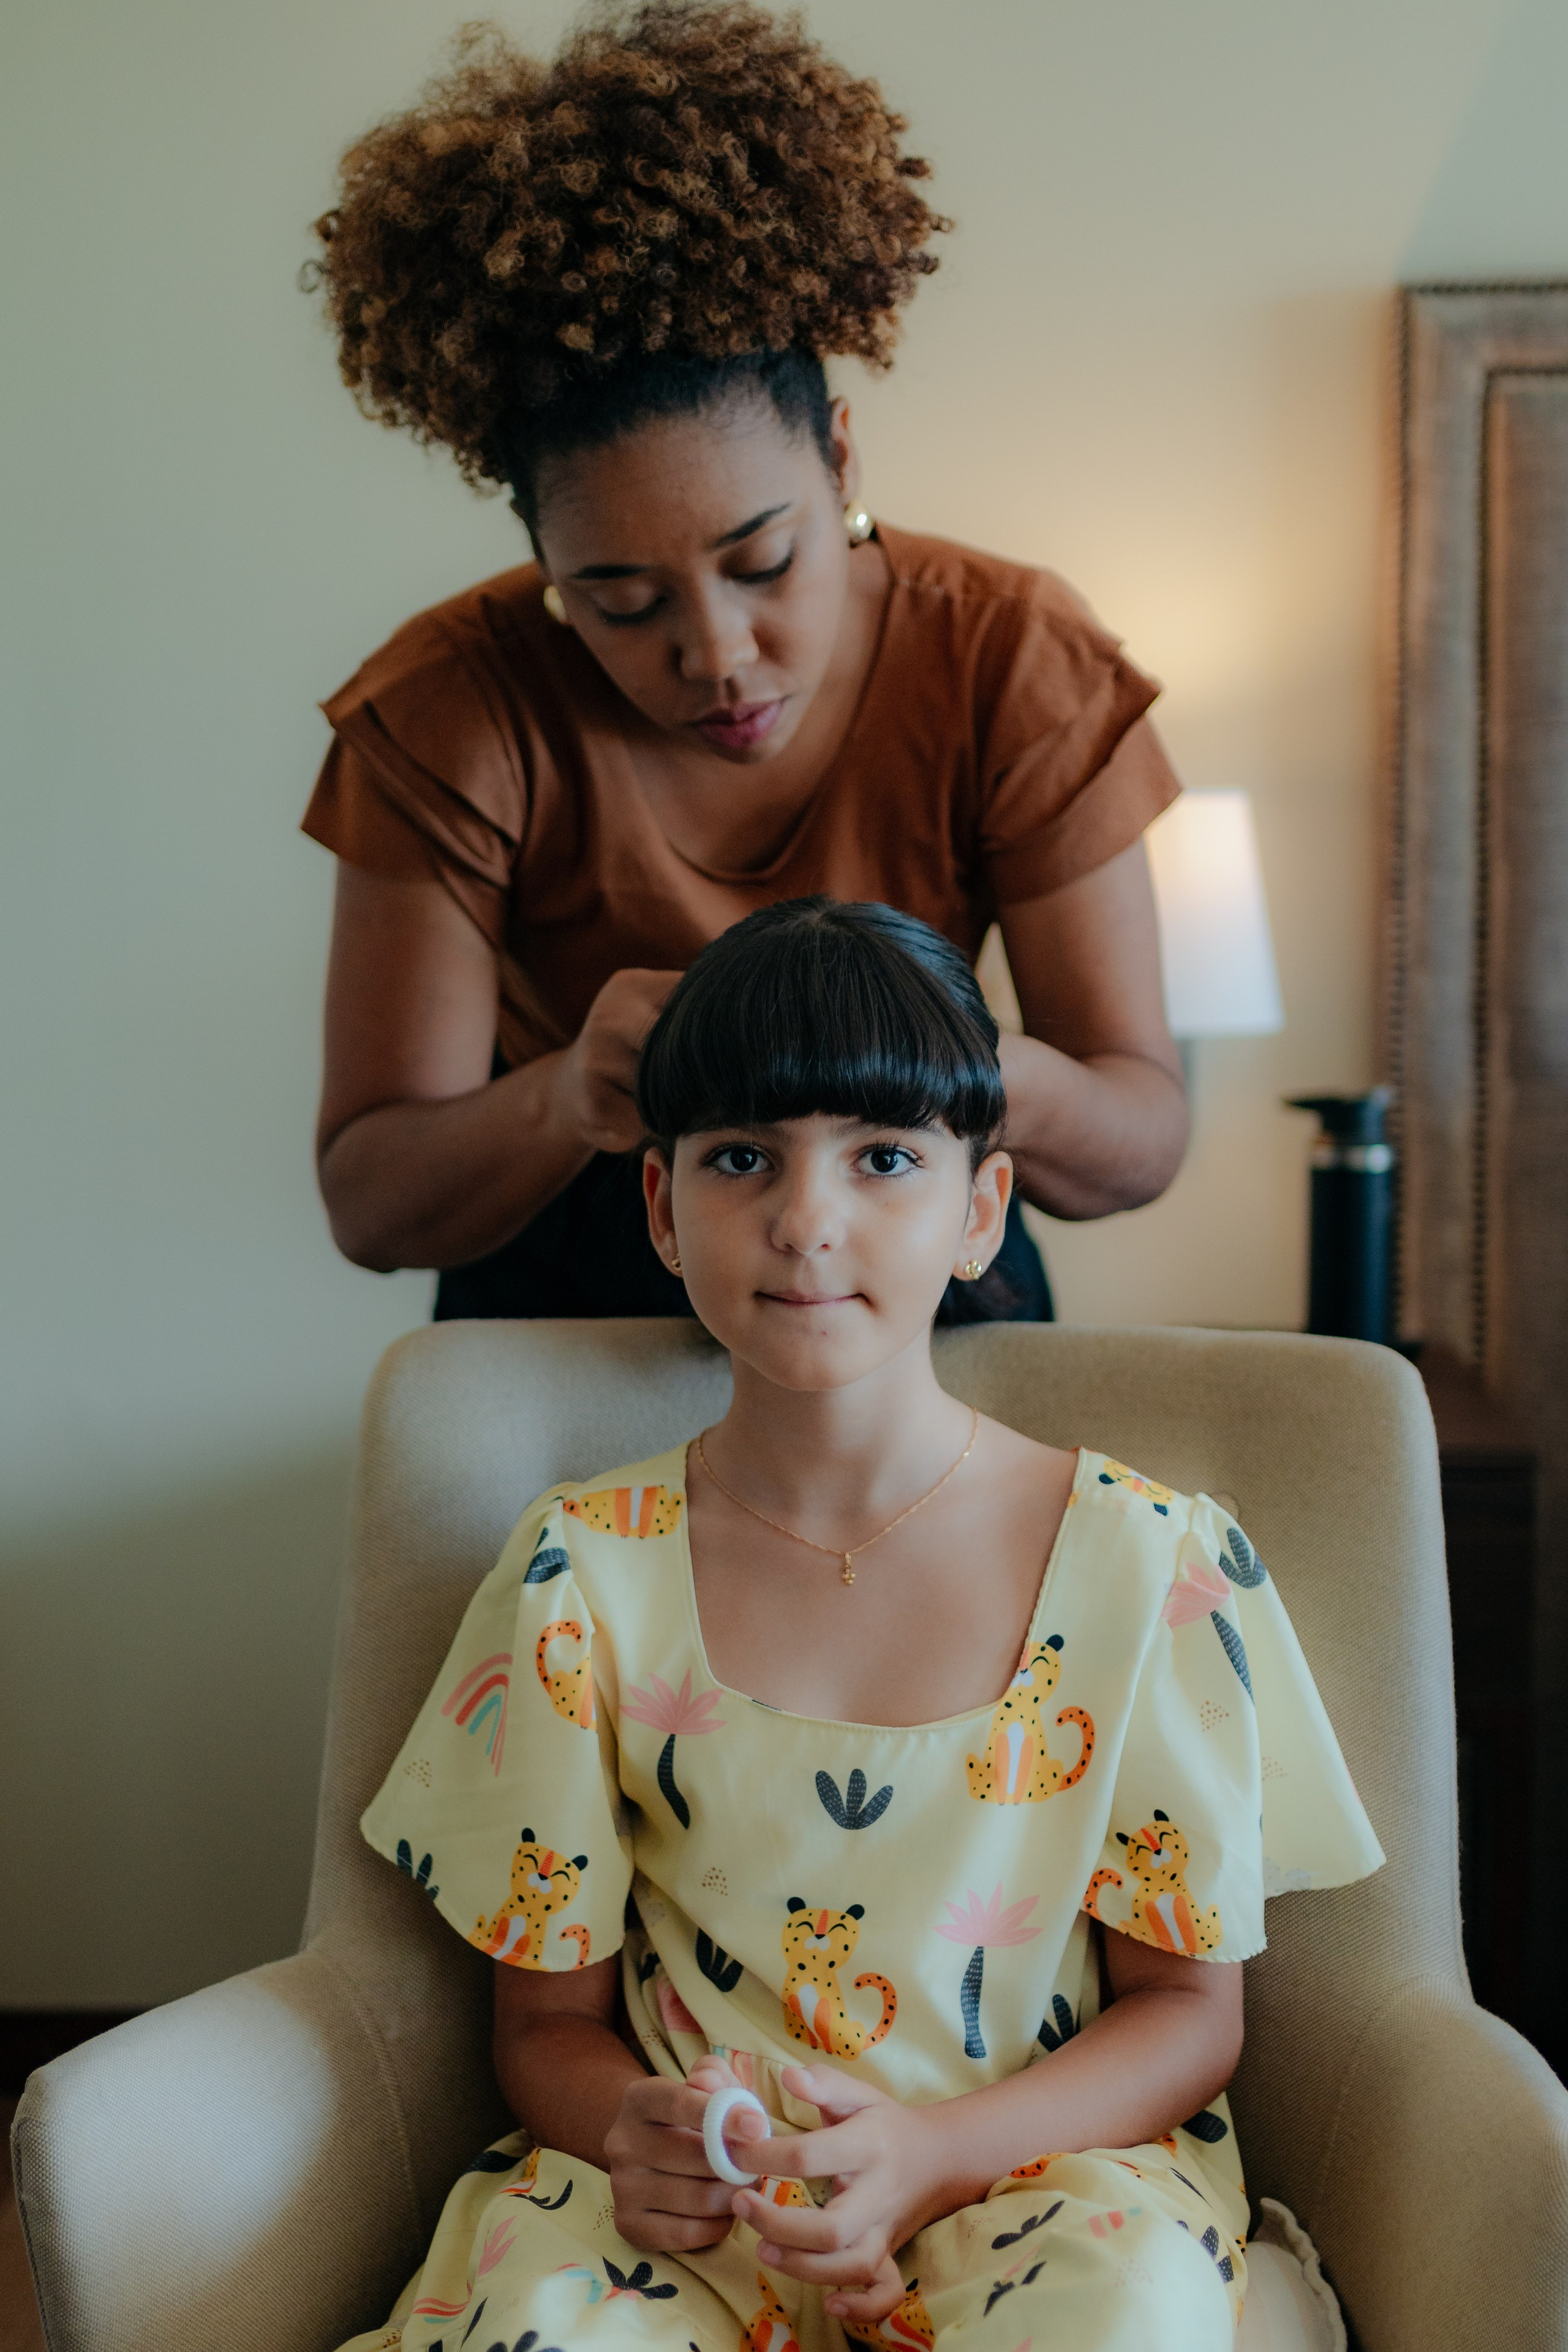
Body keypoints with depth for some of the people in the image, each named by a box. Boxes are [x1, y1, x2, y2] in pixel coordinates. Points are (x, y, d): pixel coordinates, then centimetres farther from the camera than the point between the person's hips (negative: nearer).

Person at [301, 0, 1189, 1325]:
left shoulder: (1013, 663, -14)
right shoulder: (460, 709, -16)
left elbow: (1145, 1137, -12)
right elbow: (368, 1203, -15)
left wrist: (998, 1086, -35)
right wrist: (571, 1102, -36)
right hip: (560, 1312, 0)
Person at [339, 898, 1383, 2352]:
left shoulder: (1154, 1567, -4)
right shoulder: (583, 1575, -1)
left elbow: (1188, 2001, 1)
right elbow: (549, 2022, 6)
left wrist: (929, 2154, -17)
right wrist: (634, 2127, -19)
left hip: (1051, 2167, 1)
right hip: (692, 2208, 0)